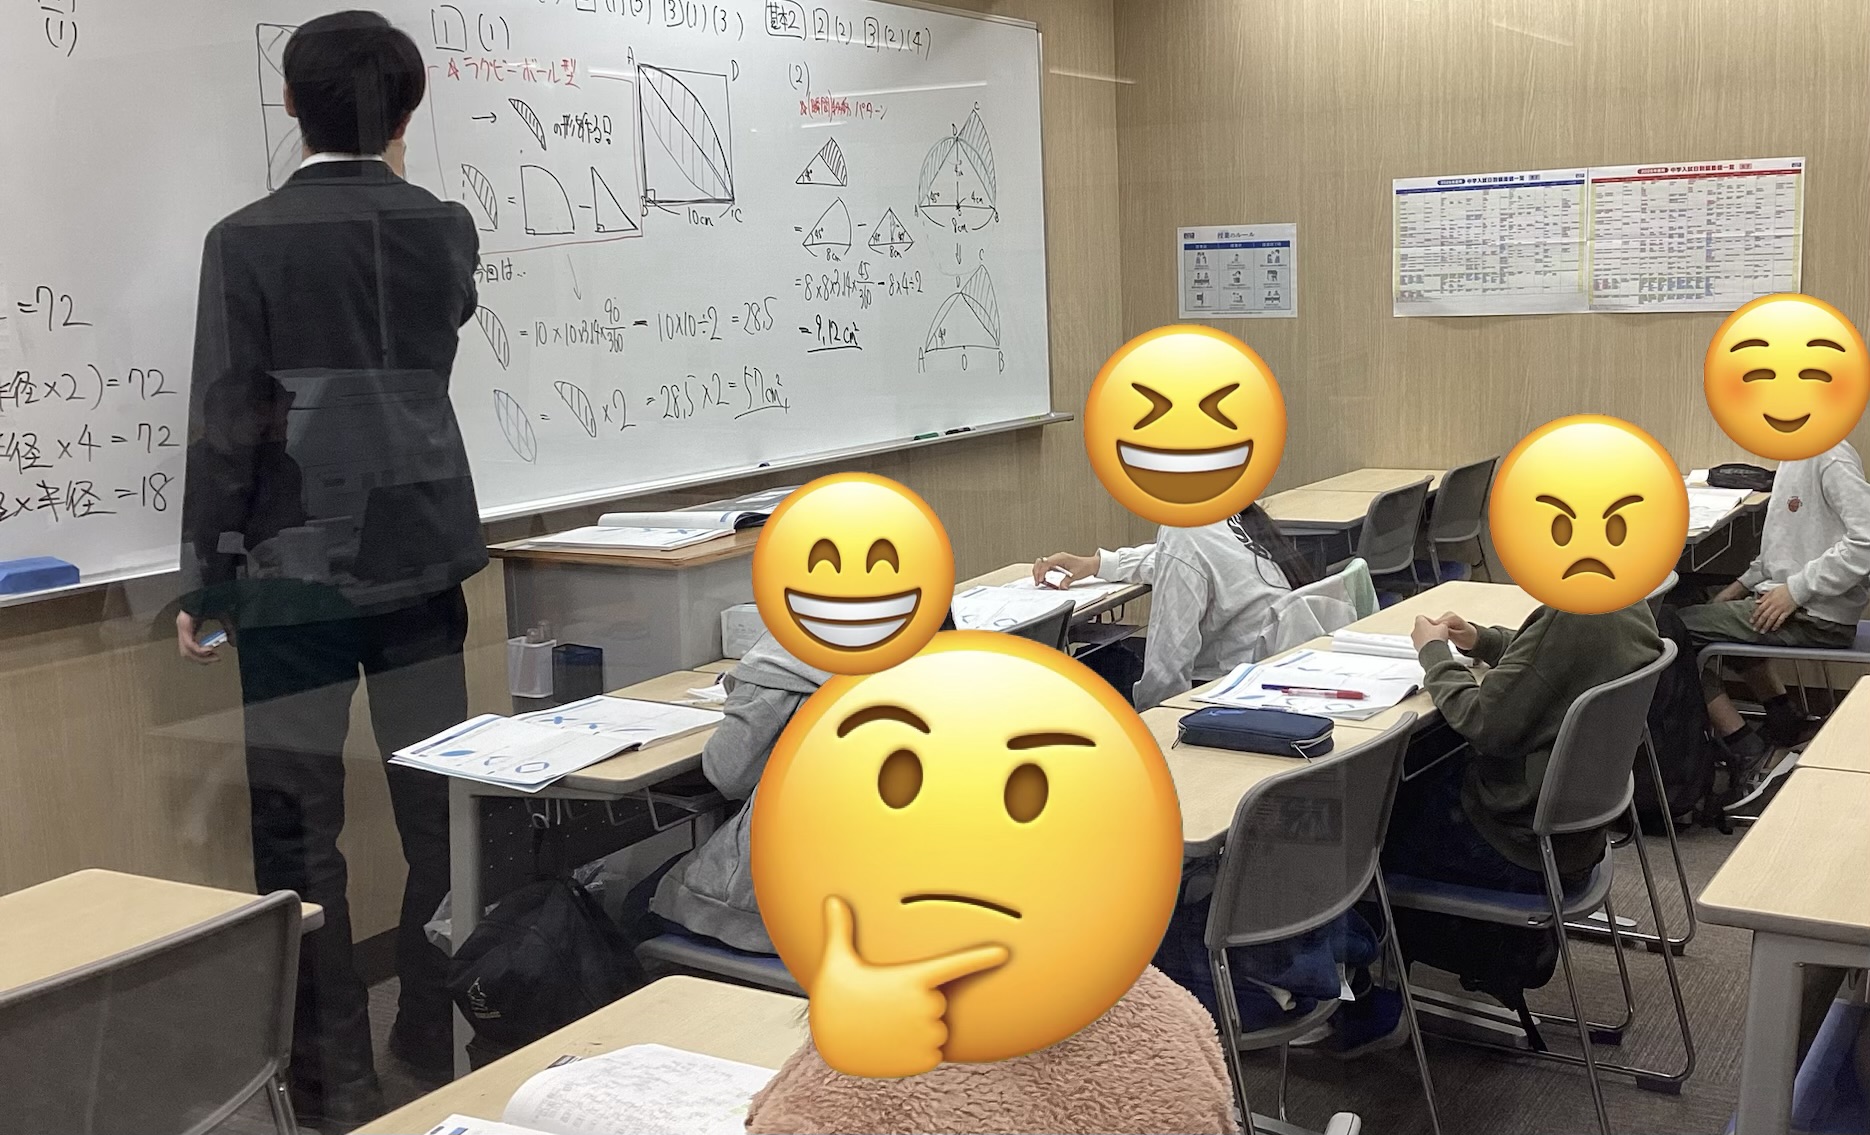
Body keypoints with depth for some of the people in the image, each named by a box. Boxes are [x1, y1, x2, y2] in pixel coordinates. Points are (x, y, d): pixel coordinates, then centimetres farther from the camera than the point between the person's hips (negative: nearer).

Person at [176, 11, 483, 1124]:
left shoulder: (248, 240, -7)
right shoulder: (447, 228, 4)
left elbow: (226, 422, -10)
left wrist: (202, 582, -1)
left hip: (294, 565, -4)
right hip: (421, 553, 4)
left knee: (302, 826, 4)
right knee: (441, 801, 12)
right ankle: (443, 1030, 24)